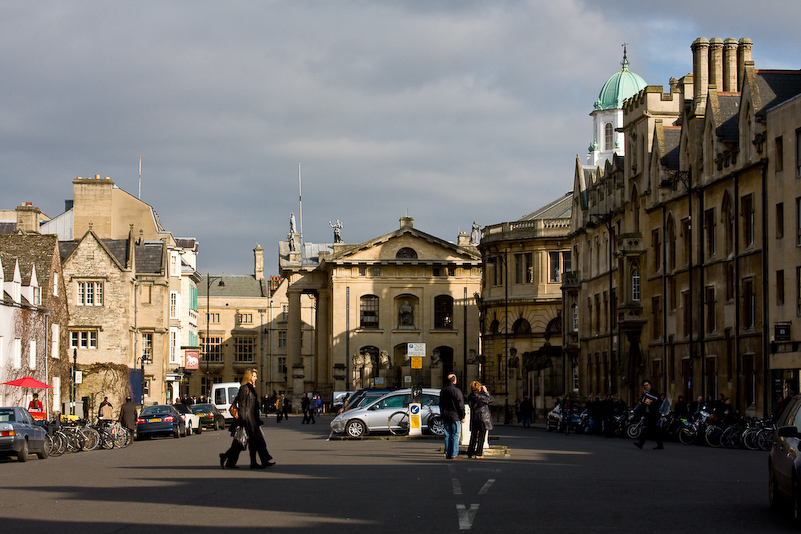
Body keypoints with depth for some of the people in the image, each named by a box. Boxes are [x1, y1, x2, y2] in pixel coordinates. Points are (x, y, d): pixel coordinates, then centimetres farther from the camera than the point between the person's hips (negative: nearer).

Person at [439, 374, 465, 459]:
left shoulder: (443, 391, 10)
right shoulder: (457, 391, -12)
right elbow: (460, 405, -11)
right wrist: (462, 417, -5)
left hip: (446, 417, 6)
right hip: (455, 417, -6)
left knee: (447, 435, 9)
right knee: (455, 435, -3)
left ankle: (447, 454, 10)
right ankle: (454, 455, -5)